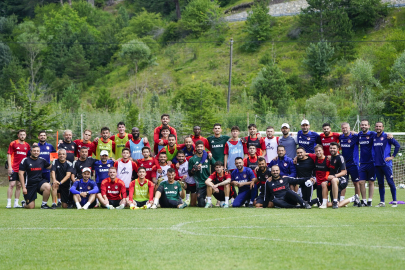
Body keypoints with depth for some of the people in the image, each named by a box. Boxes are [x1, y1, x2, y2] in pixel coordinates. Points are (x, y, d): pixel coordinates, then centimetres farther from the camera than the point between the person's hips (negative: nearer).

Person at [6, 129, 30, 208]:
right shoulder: (13, 144, -1)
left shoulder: (27, 145, 10)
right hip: (13, 168, -5)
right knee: (12, 185, -7)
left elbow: (29, 156, 17)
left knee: (19, 185, 7)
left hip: (22, 168, 5)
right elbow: (9, 155, -3)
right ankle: (9, 203, -6)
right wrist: (10, 167, -11)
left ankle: (16, 203, 11)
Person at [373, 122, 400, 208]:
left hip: (386, 163, -5)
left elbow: (397, 145, -8)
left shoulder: (387, 137, -5)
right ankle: (382, 202, 13)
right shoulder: (373, 137, 11)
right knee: (380, 184, 8)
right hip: (377, 164, 5)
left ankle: (394, 201, 1)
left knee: (390, 182, -4)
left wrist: (392, 156, -9)